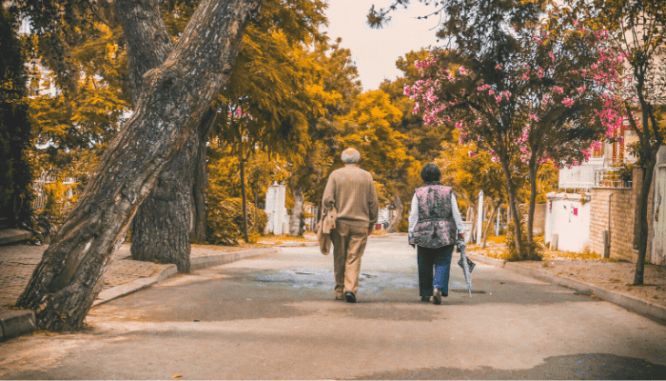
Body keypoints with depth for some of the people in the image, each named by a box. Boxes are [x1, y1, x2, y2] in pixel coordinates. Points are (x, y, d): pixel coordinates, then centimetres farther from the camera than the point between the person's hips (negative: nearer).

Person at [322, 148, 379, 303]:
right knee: (354, 258, 1)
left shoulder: (335, 175, 2)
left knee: (339, 259, 10)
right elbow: (373, 203, 5)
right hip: (360, 224, 0)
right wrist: (371, 223, 14)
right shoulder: (367, 176, 4)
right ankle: (351, 289, -15)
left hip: (340, 223, 0)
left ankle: (339, 291, 17)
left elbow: (327, 200, -5)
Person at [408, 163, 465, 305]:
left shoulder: (418, 193, 3)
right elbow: (456, 214, 4)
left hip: (424, 234, 1)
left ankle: (425, 293, 18)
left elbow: (413, 216, 2)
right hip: (446, 233, 0)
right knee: (442, 264, 1)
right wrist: (460, 231, 9)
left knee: (425, 265, 11)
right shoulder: (448, 192, 4)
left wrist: (411, 234, 6)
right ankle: (438, 288, -20)